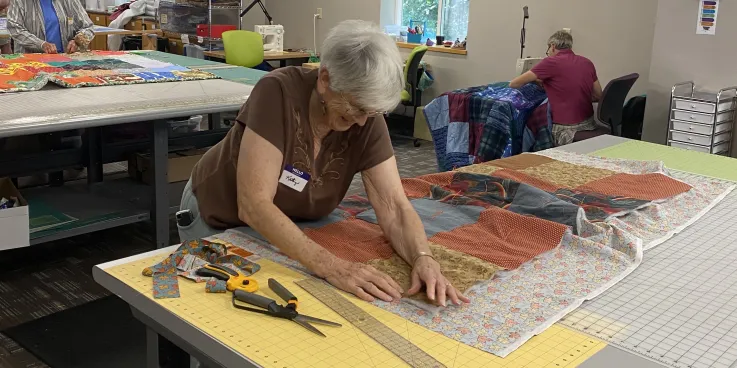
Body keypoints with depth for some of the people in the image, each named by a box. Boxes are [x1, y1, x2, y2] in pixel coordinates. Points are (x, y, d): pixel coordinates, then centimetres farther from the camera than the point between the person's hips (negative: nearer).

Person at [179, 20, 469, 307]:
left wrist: (423, 259, -42)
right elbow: (253, 204, -39)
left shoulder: (367, 120, -20)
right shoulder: (278, 93, -33)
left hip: (288, 233, 3)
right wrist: (329, 265, -48)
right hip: (219, 223, -3)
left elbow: (394, 206, -22)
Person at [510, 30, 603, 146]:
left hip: (566, 130, -7)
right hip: (589, 125, 7)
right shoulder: (587, 63, 7)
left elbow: (513, 84, -3)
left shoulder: (551, 63, -9)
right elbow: (598, 96, 16)